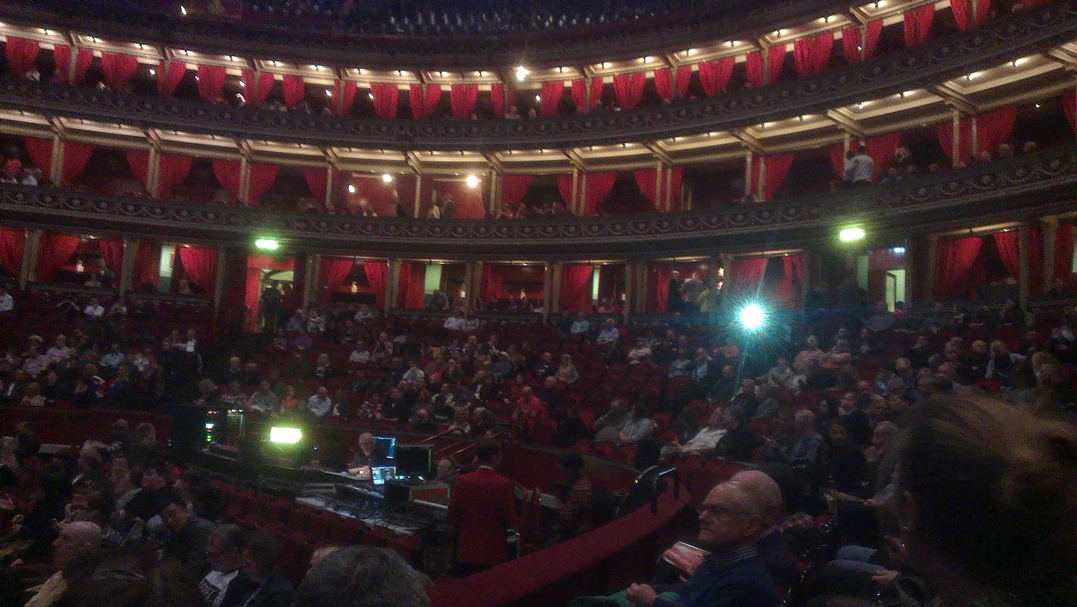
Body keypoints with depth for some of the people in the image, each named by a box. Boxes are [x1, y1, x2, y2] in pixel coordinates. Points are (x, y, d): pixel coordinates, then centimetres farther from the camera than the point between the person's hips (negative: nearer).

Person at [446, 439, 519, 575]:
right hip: (494, 555, -3)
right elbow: (511, 522, -10)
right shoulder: (504, 484, -13)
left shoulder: (462, 481, -5)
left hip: (466, 553, 3)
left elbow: (452, 516, -1)